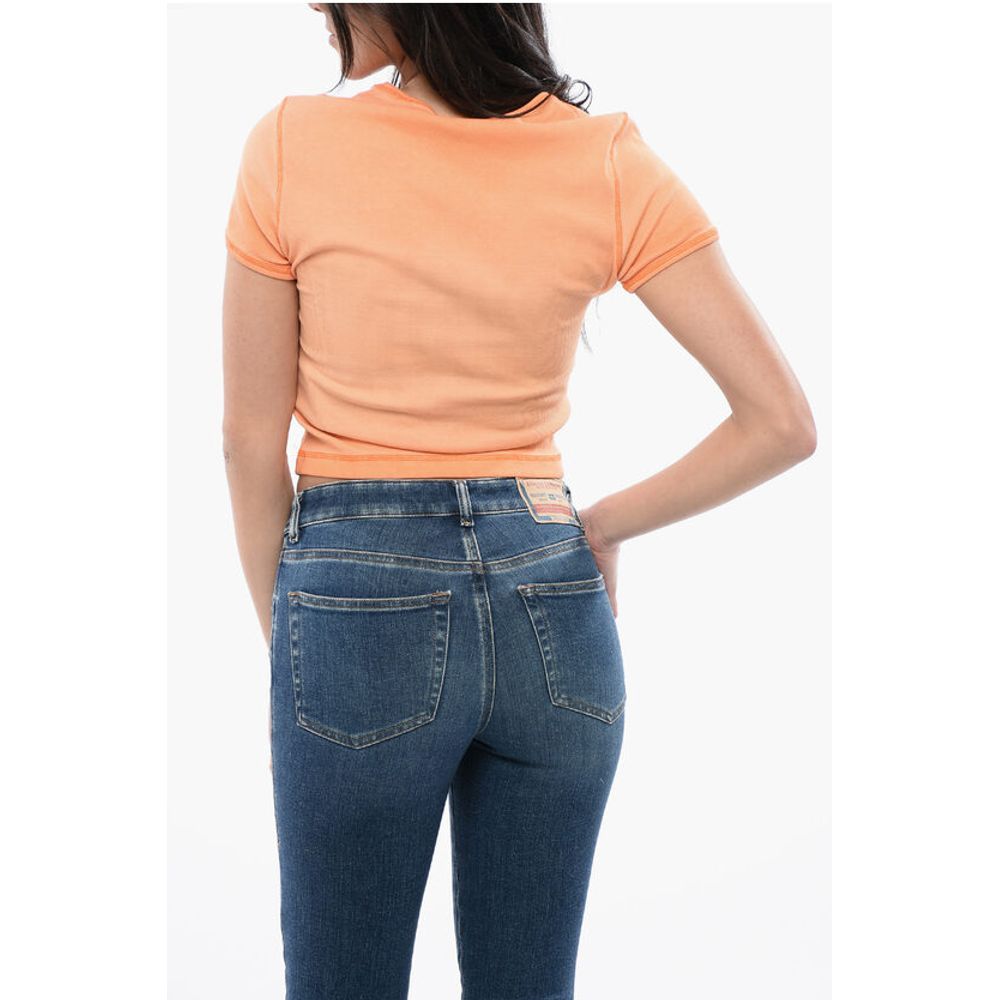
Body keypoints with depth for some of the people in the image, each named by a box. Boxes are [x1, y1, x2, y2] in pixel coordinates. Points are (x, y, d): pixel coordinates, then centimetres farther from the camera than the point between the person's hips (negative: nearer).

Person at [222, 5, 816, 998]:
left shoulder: (292, 145, -9)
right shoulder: (610, 161, -4)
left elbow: (251, 443, -3)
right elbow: (782, 422, -6)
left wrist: (283, 635, 9)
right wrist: (603, 525, 5)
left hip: (358, 594, -3)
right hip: (551, 607, 3)